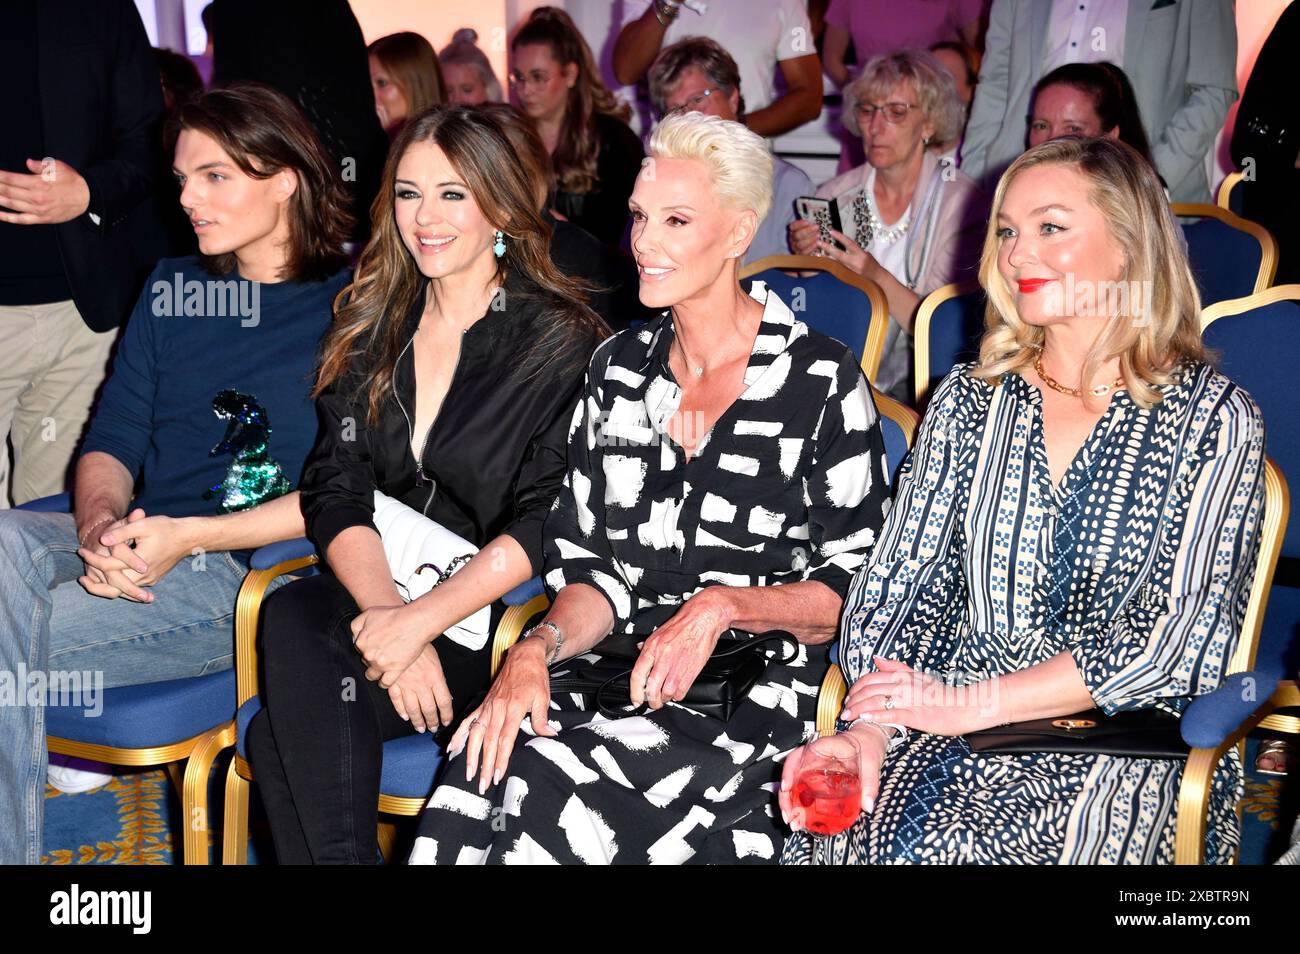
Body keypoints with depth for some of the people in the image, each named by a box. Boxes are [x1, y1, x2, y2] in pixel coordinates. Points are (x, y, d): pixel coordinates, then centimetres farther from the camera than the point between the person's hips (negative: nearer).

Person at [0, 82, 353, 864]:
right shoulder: (172, 288, 18)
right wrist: (101, 523, -8)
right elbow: (110, 445, 16)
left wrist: (188, 537, -16)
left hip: (254, 574, -5)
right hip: (135, 554, 6)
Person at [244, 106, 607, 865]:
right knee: (294, 614, -30)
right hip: (378, 593, 5)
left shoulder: (560, 340, -2)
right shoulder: (369, 330, 13)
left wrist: (422, 620, -20)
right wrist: (385, 611, -15)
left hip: (500, 613, -4)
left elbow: (546, 523, -10)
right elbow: (337, 493, 3)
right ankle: (345, 853, -18)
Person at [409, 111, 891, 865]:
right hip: (611, 676, 4)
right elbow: (593, 568, 12)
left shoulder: (822, 381, -1)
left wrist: (724, 606, -15)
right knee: (481, 776, -29)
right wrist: (539, 648, -9)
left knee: (547, 803, -30)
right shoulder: (619, 369, 13)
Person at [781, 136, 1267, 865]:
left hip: (1128, 747, -3)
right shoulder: (970, 400, 12)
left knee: (941, 848, -29)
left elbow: (1185, 637, -9)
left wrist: (971, 701, -15)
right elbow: (901, 580, 5)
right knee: (852, 827, -27)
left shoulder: (1212, 418, 0)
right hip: (948, 736, 3)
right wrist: (867, 730, -14)